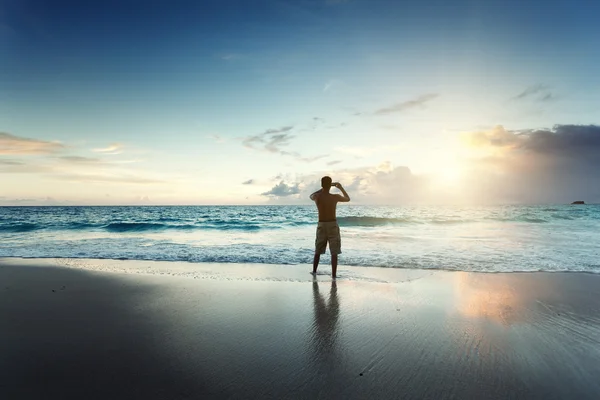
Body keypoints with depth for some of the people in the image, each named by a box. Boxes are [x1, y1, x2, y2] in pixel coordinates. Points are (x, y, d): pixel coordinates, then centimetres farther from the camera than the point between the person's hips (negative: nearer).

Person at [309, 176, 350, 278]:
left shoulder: (316, 196, -7)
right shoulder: (335, 197, -11)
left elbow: (311, 196, 21)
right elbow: (348, 199, 11)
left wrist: (323, 188, 23)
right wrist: (341, 187, 21)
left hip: (321, 225, 3)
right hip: (332, 225, -2)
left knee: (318, 251, 18)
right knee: (334, 253, 1)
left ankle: (314, 272, 26)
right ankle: (333, 275, 0)